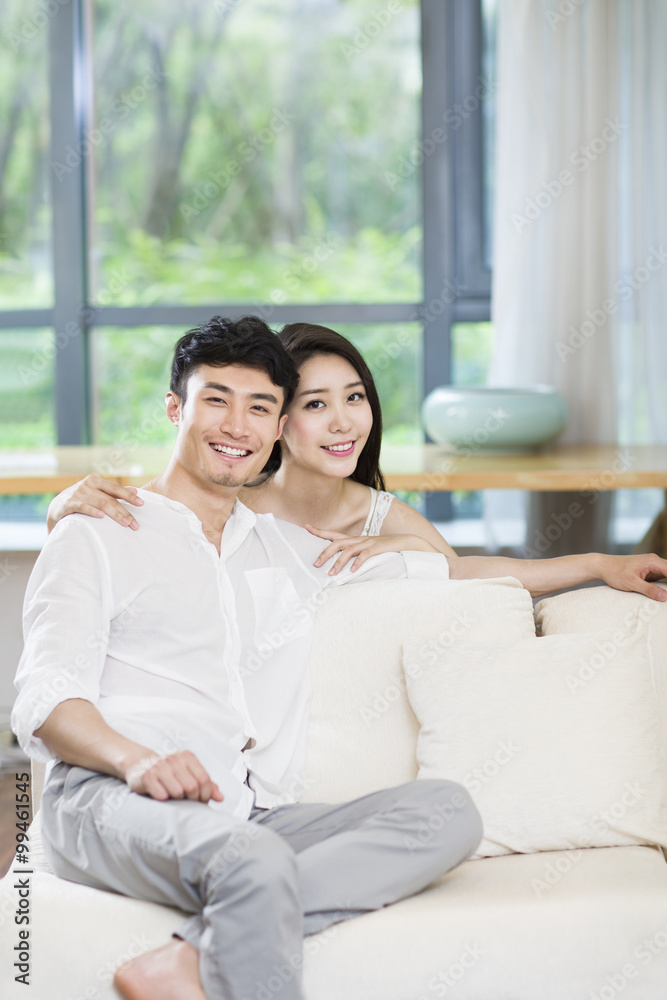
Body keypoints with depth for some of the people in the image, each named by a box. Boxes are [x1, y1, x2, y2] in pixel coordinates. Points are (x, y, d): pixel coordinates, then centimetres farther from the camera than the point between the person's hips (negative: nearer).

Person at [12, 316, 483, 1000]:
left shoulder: (287, 548, 32)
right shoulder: (97, 538, 14)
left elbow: (445, 569, 41)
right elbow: (45, 701, -1)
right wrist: (137, 758, -18)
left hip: (254, 812, 6)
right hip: (109, 799, -6)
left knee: (448, 810, -22)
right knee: (255, 863, -40)